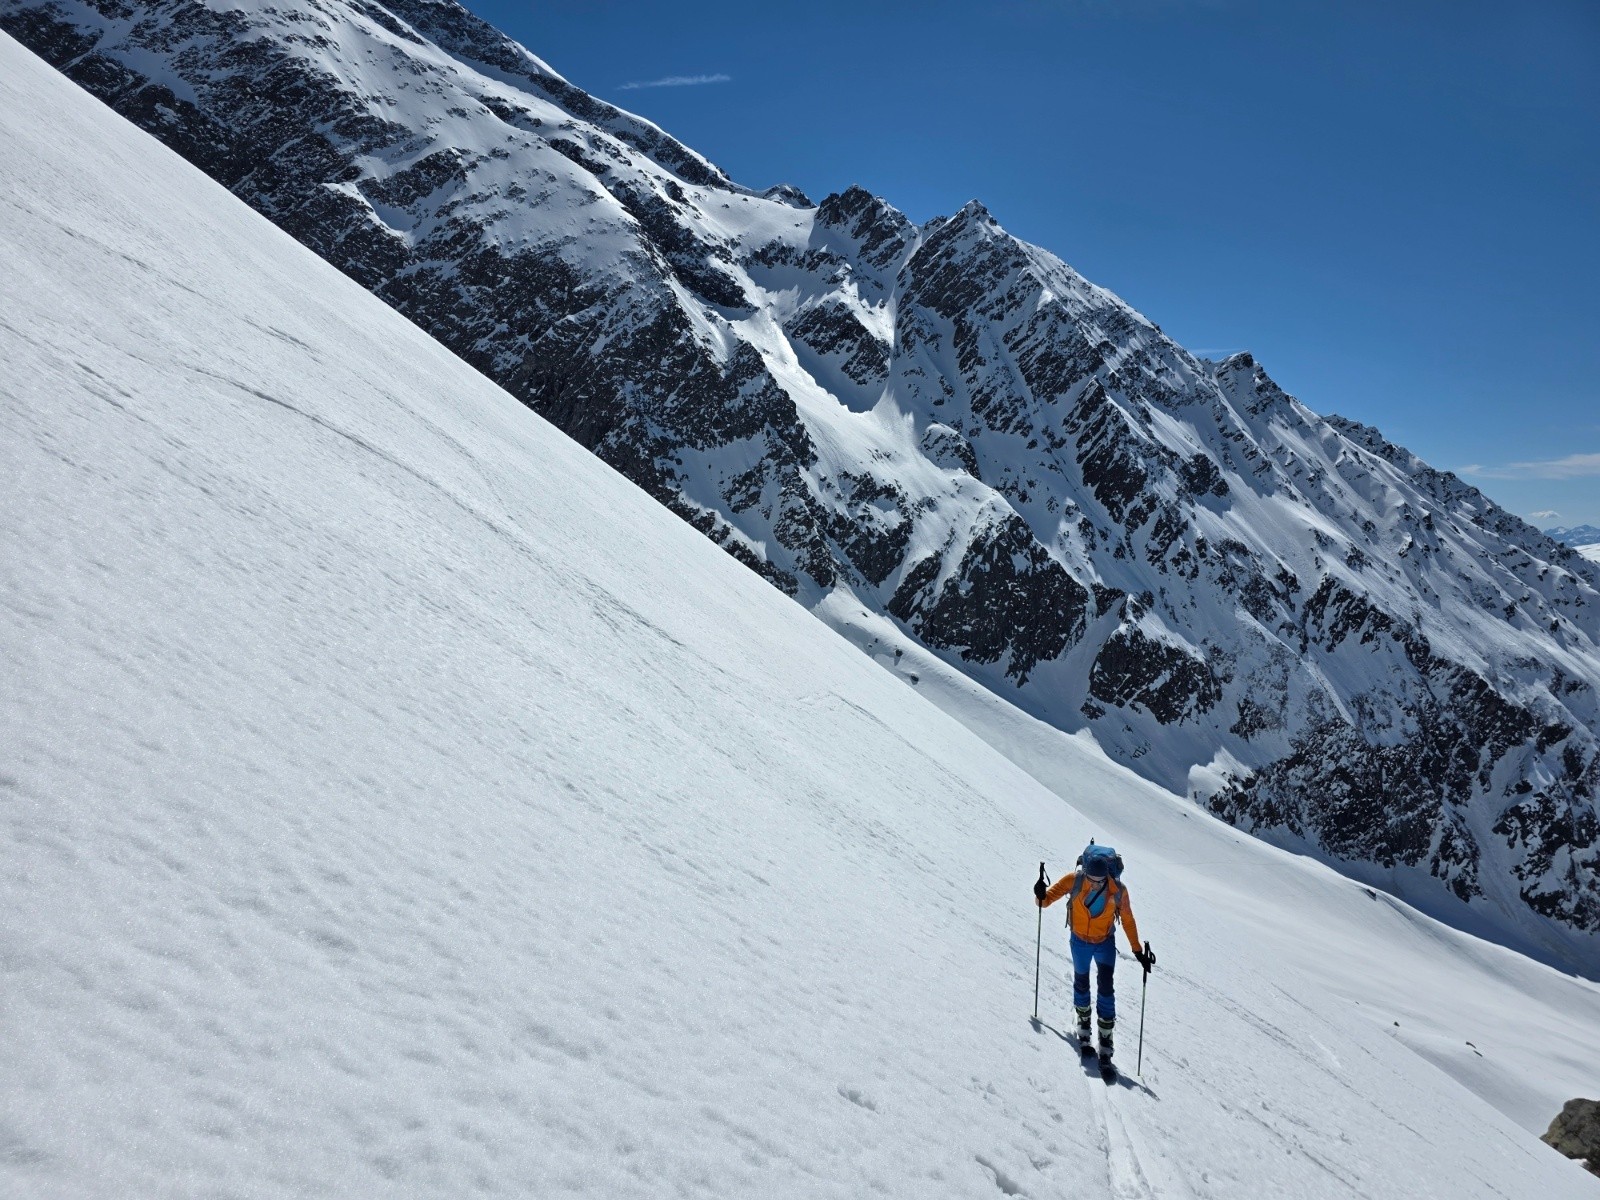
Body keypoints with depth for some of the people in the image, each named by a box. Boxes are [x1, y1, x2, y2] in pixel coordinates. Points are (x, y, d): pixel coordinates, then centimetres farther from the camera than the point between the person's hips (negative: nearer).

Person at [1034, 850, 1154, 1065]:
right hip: (1079, 942, 1)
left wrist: (1138, 951, -5)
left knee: (1106, 988, -12)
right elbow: (1047, 899, -20)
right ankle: (1083, 1022, 41)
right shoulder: (1074, 880, -26)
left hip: (1105, 944, -1)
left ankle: (1106, 1037, -3)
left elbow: (1128, 920, -8)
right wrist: (1041, 896, -44)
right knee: (1081, 983, 16)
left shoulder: (1118, 890, -24)